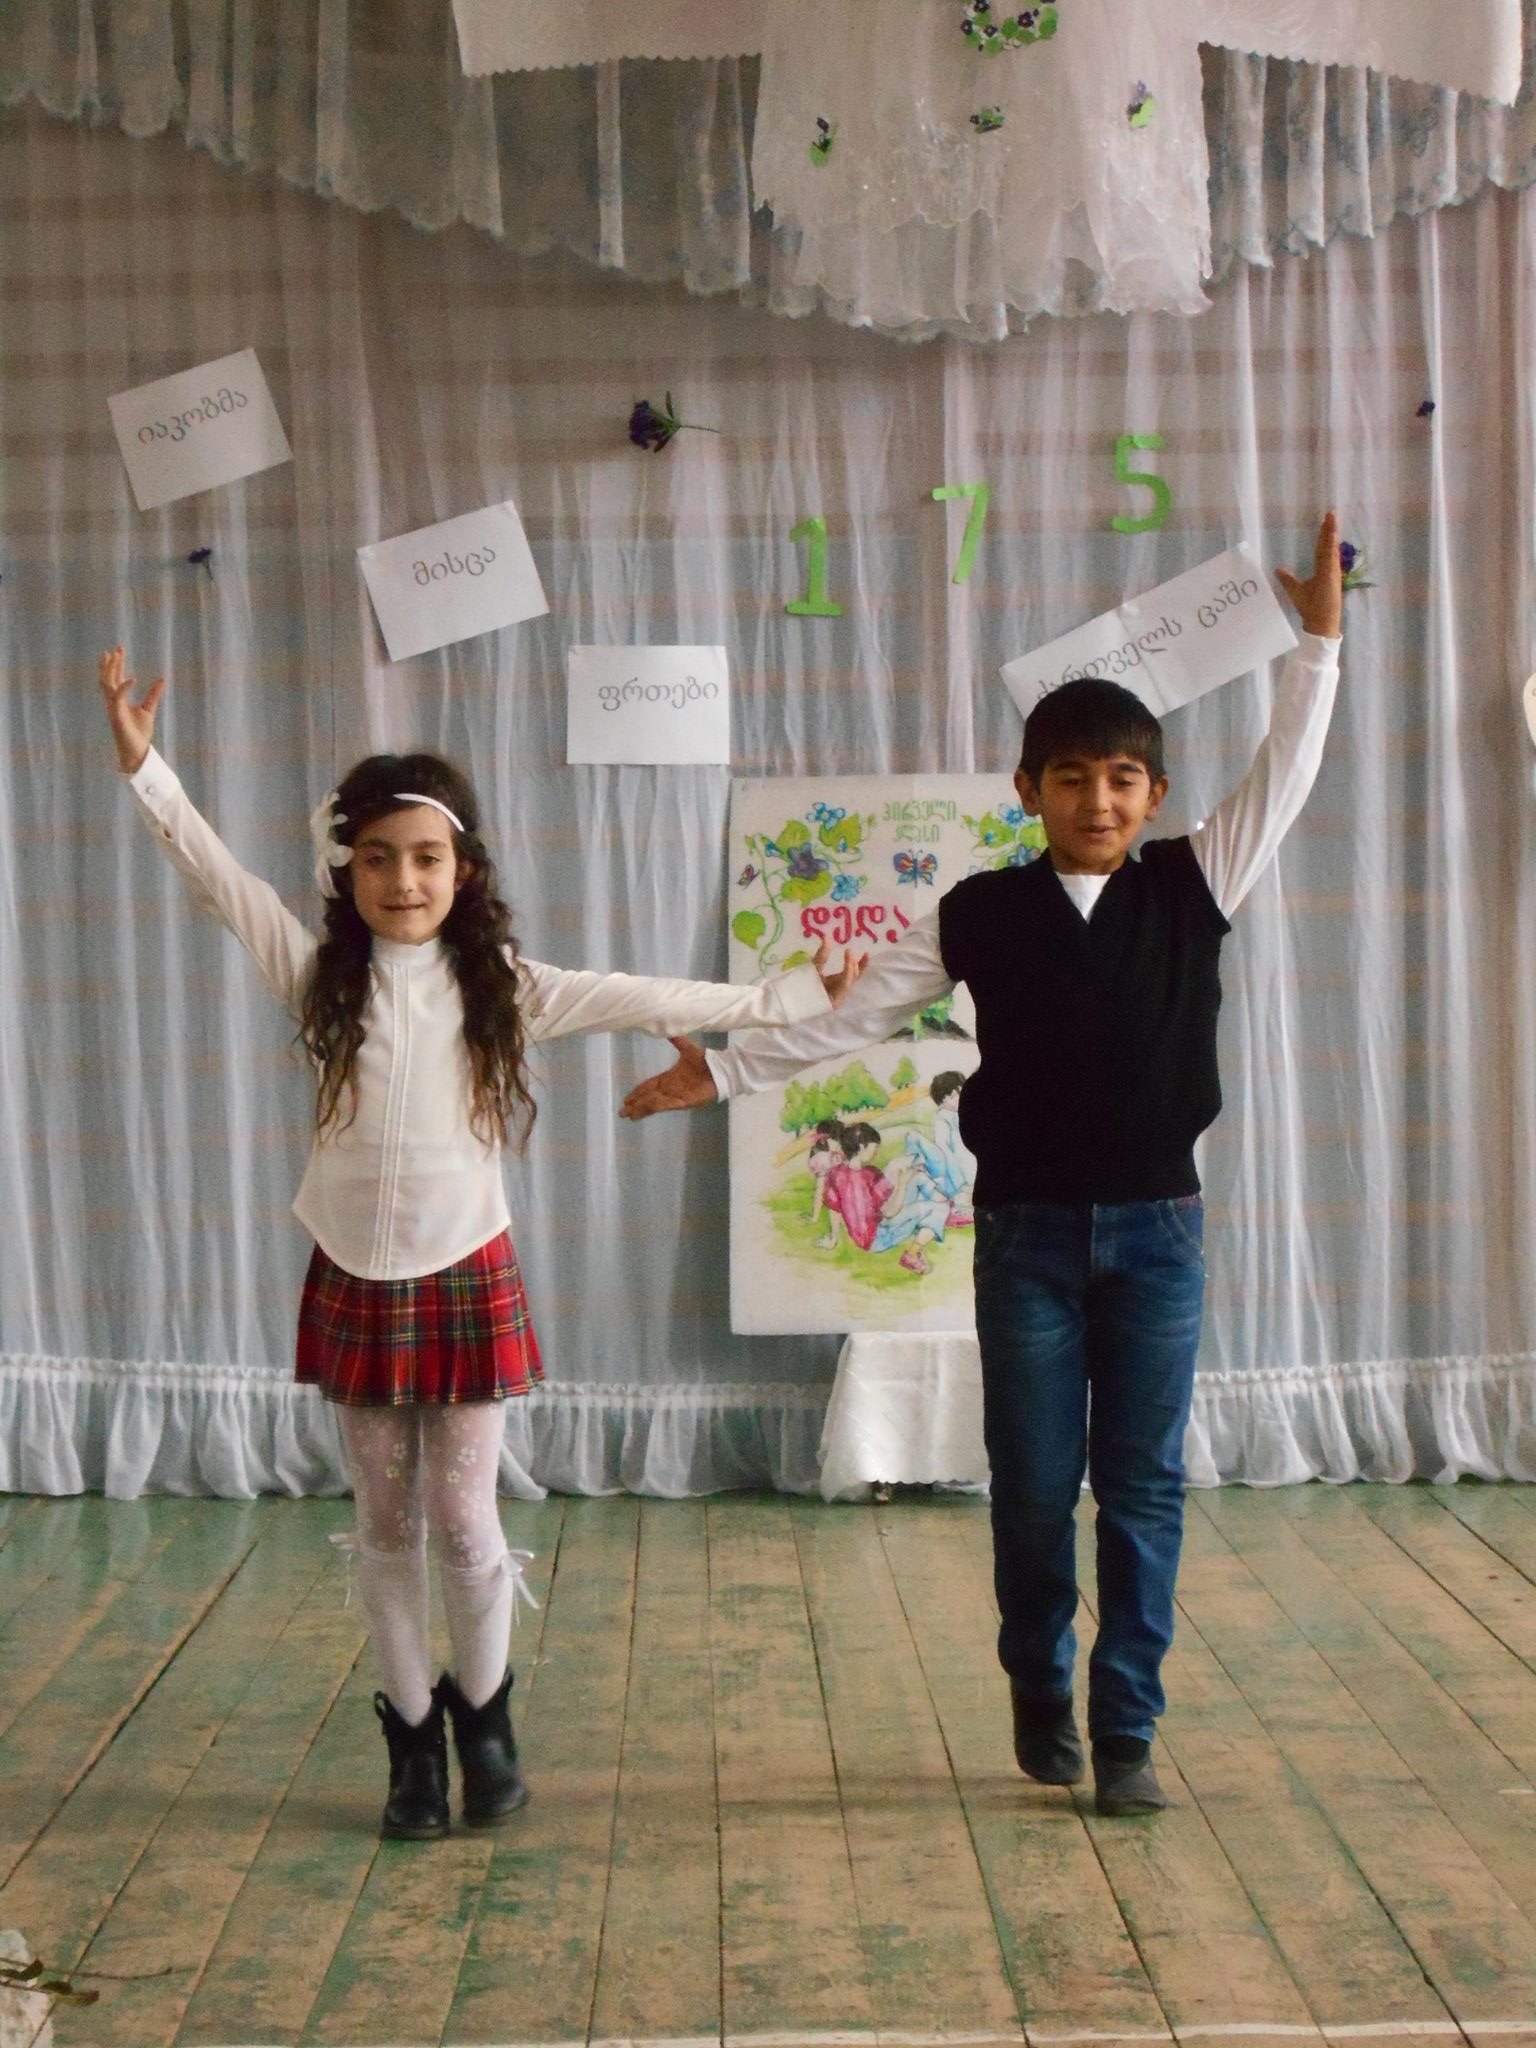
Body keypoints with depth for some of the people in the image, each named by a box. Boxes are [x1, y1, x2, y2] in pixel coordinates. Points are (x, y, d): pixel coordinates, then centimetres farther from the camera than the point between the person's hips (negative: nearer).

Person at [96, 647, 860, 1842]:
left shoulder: (504, 987, -3)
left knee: (464, 1520, 2)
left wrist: (784, 999, -6)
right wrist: (144, 766, -19)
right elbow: (220, 878, -9)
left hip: (467, 1277, -1)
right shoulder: (322, 976, -2)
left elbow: (643, 1000, -4)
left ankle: (484, 1710, 26)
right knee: (387, 1526, 10)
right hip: (353, 1282, 1)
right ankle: (414, 1734, 24)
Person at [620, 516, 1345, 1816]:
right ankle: (1040, 1693, 29)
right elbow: (854, 1018, 3)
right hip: (1028, 1230, 0)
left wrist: (1319, 643, -5)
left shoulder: (1192, 890, 0)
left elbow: (1284, 778, -1)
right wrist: (724, 1071, 2)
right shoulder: (979, 915, -1)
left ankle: (1128, 1731, 14)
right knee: (1033, 1484, 7)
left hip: (1157, 1229, 0)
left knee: (1144, 1486, 4)